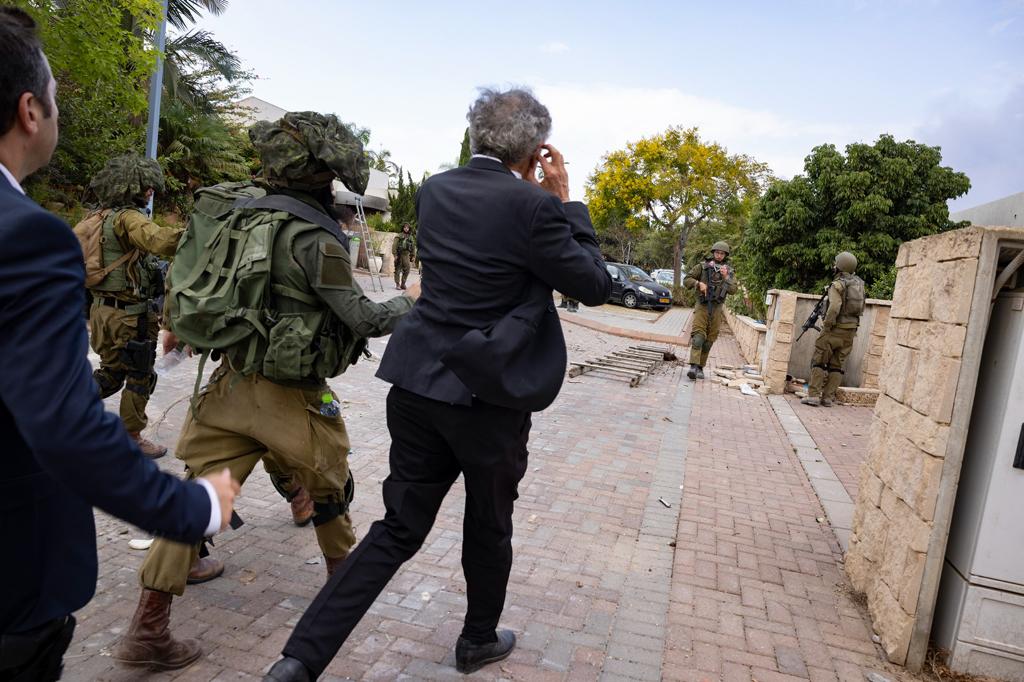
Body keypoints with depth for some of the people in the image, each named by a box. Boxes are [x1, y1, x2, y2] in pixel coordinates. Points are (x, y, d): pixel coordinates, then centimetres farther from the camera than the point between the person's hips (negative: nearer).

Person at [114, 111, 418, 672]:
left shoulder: (235, 205, 1)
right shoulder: (313, 238, -19)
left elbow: (185, 280, 11)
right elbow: (362, 320, -14)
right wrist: (410, 301, 2)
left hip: (230, 381, 6)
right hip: (288, 395, -6)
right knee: (327, 489, 18)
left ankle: (147, 629, 18)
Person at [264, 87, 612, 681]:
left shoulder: (435, 191, 4)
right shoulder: (532, 205, -15)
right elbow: (595, 287, -6)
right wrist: (565, 200, 0)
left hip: (419, 385, 5)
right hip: (489, 399, -5)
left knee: (398, 528, 14)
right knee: (489, 529, 19)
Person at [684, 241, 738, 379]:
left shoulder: (729, 271, 7)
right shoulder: (702, 266, 1)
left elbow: (733, 290, -3)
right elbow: (686, 280, -1)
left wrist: (726, 277, -17)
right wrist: (699, 283, -17)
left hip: (717, 309, 3)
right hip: (702, 306, -3)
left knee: (709, 340, 5)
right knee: (698, 336, -15)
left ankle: (700, 367, 13)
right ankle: (693, 366, -23)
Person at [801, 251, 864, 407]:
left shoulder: (837, 285, -13)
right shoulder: (859, 283, 8)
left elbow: (834, 307, -25)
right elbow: (861, 308, 17)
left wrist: (826, 325, -15)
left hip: (835, 329, -6)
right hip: (851, 331, 6)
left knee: (819, 362, 2)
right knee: (837, 365, 10)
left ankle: (813, 395, -2)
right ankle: (828, 398, 10)